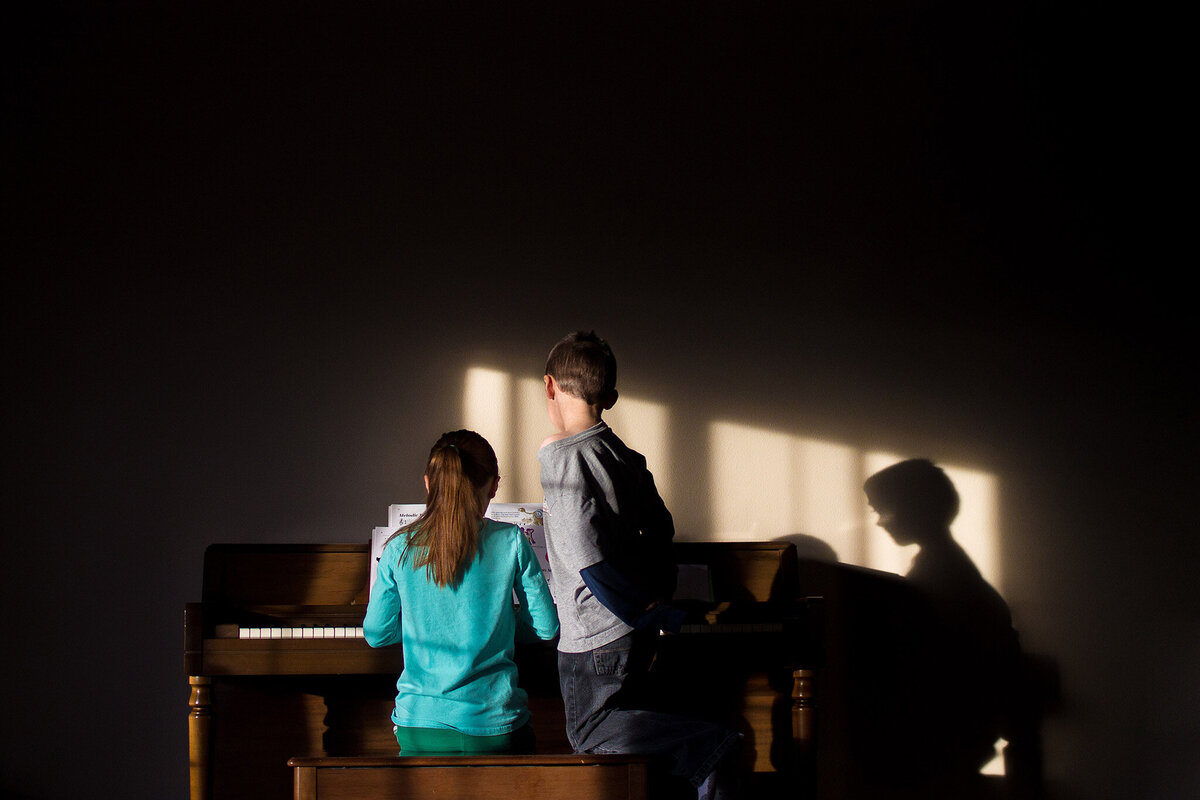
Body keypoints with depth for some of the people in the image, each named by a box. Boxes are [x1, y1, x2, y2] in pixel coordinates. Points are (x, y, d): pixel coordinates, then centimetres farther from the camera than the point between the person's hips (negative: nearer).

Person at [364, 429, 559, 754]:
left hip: (420, 730, 1)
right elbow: (546, 627, 3)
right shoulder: (510, 542, -4)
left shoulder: (400, 549, -1)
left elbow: (376, 634, 8)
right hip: (495, 731, 0)